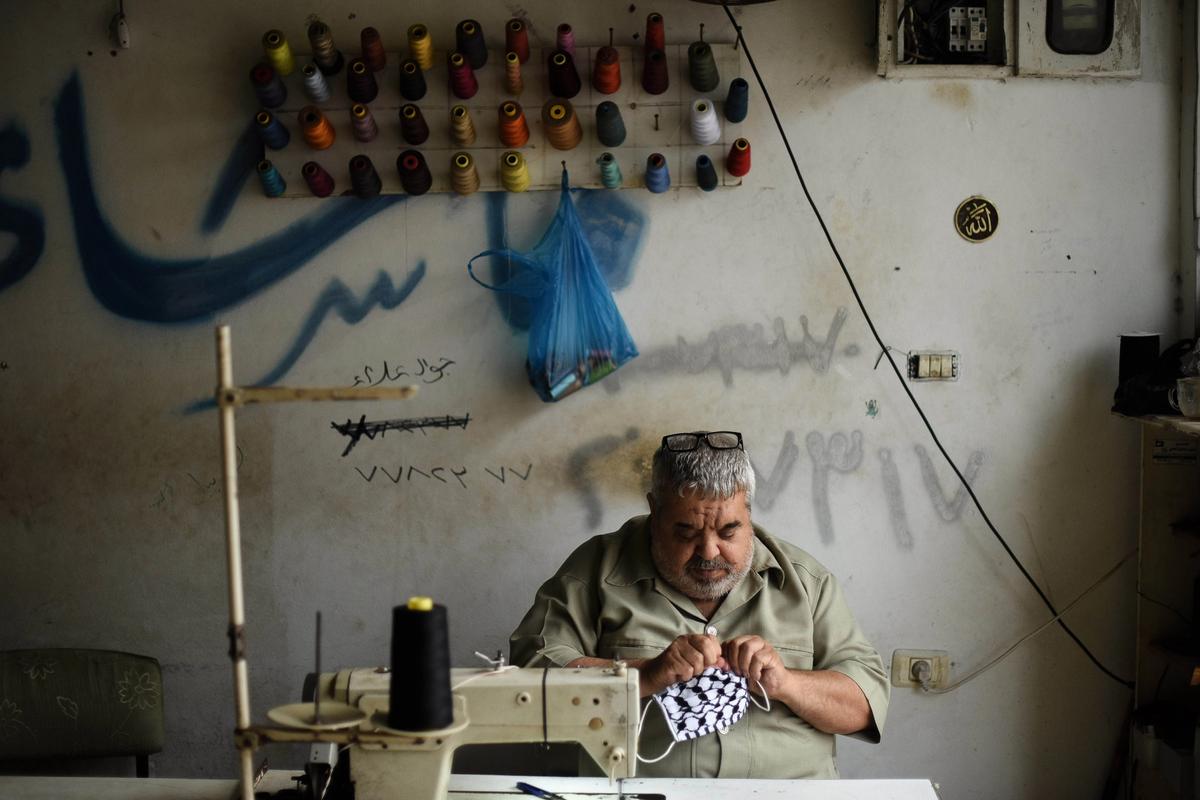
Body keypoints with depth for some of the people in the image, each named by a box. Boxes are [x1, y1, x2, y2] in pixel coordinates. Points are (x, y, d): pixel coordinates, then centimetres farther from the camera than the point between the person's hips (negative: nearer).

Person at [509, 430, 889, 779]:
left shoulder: (802, 578, 12)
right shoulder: (598, 568, 6)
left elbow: (868, 697, 10)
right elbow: (532, 664, -4)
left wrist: (785, 683, -7)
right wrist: (647, 675, -13)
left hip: (784, 787, 2)